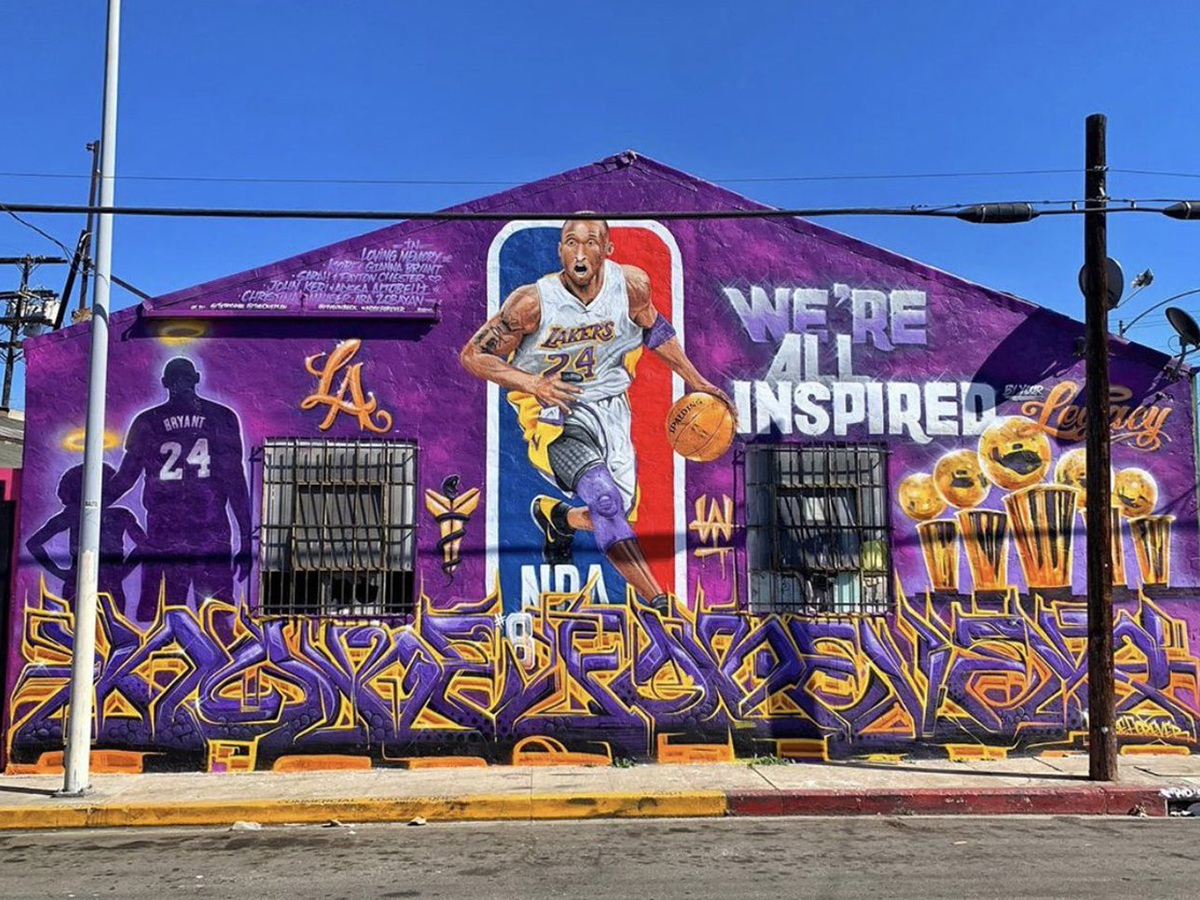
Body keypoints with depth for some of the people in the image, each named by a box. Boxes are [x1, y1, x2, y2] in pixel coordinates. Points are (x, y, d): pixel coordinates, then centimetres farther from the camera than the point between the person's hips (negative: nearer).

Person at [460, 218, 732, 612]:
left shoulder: (632, 285, -9)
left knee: (618, 514, 1)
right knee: (604, 498, -26)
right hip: (554, 415, -4)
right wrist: (533, 384, -23)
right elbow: (472, 355, -11)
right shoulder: (533, 301, -19)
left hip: (610, 406, 5)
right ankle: (658, 602, -17)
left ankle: (557, 516, 36)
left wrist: (696, 381, 12)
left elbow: (653, 328, 13)